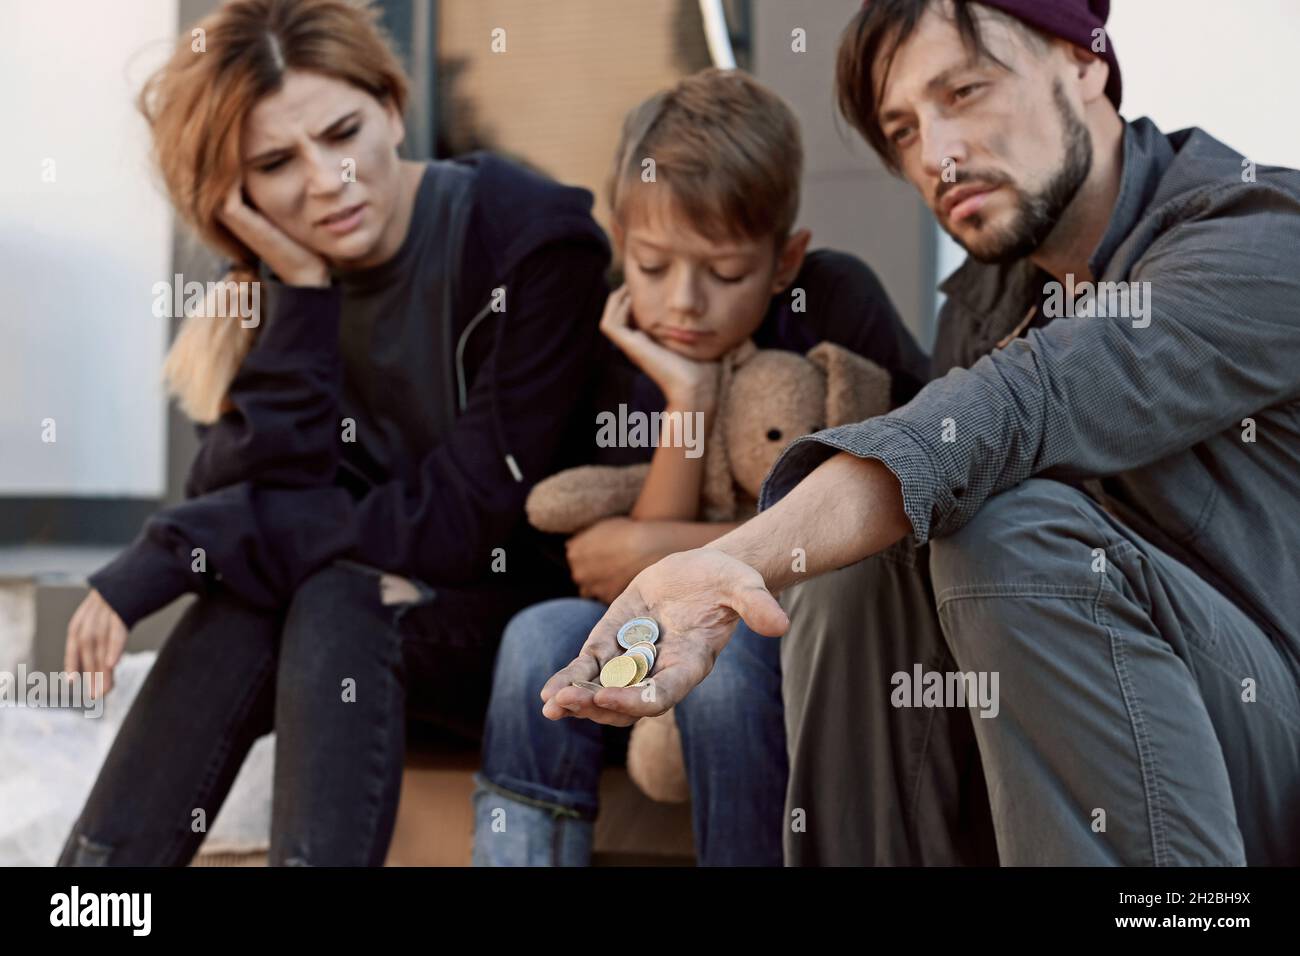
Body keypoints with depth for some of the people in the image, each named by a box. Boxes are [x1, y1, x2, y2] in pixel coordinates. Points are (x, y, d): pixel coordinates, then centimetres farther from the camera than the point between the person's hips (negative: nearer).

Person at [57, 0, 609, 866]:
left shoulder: (538, 243, -18)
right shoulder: (289, 274, -2)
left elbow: (469, 519, -21)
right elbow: (244, 500, -11)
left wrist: (172, 556, -22)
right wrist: (300, 300, -22)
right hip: (373, 599, 5)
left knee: (336, 601, -30)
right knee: (255, 591, -25)